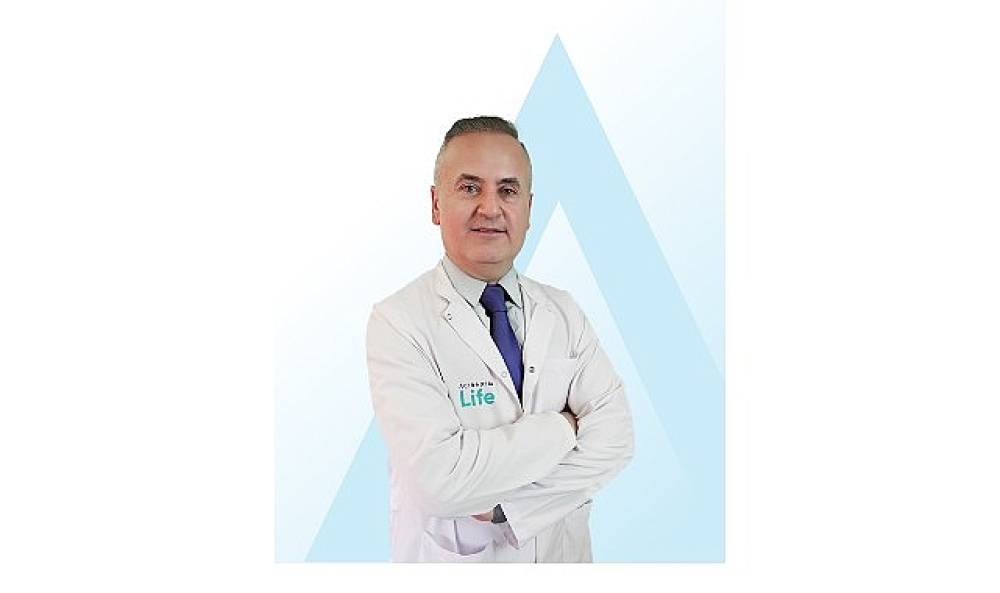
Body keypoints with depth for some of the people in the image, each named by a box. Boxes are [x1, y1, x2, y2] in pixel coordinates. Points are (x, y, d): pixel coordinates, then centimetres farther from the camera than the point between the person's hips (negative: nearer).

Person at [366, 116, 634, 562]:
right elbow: (439, 477, -28)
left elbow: (614, 439, -12)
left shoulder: (564, 311, -4)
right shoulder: (397, 321, -18)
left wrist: (505, 506, -23)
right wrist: (565, 426, -18)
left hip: (563, 551, 3)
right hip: (451, 557, -3)